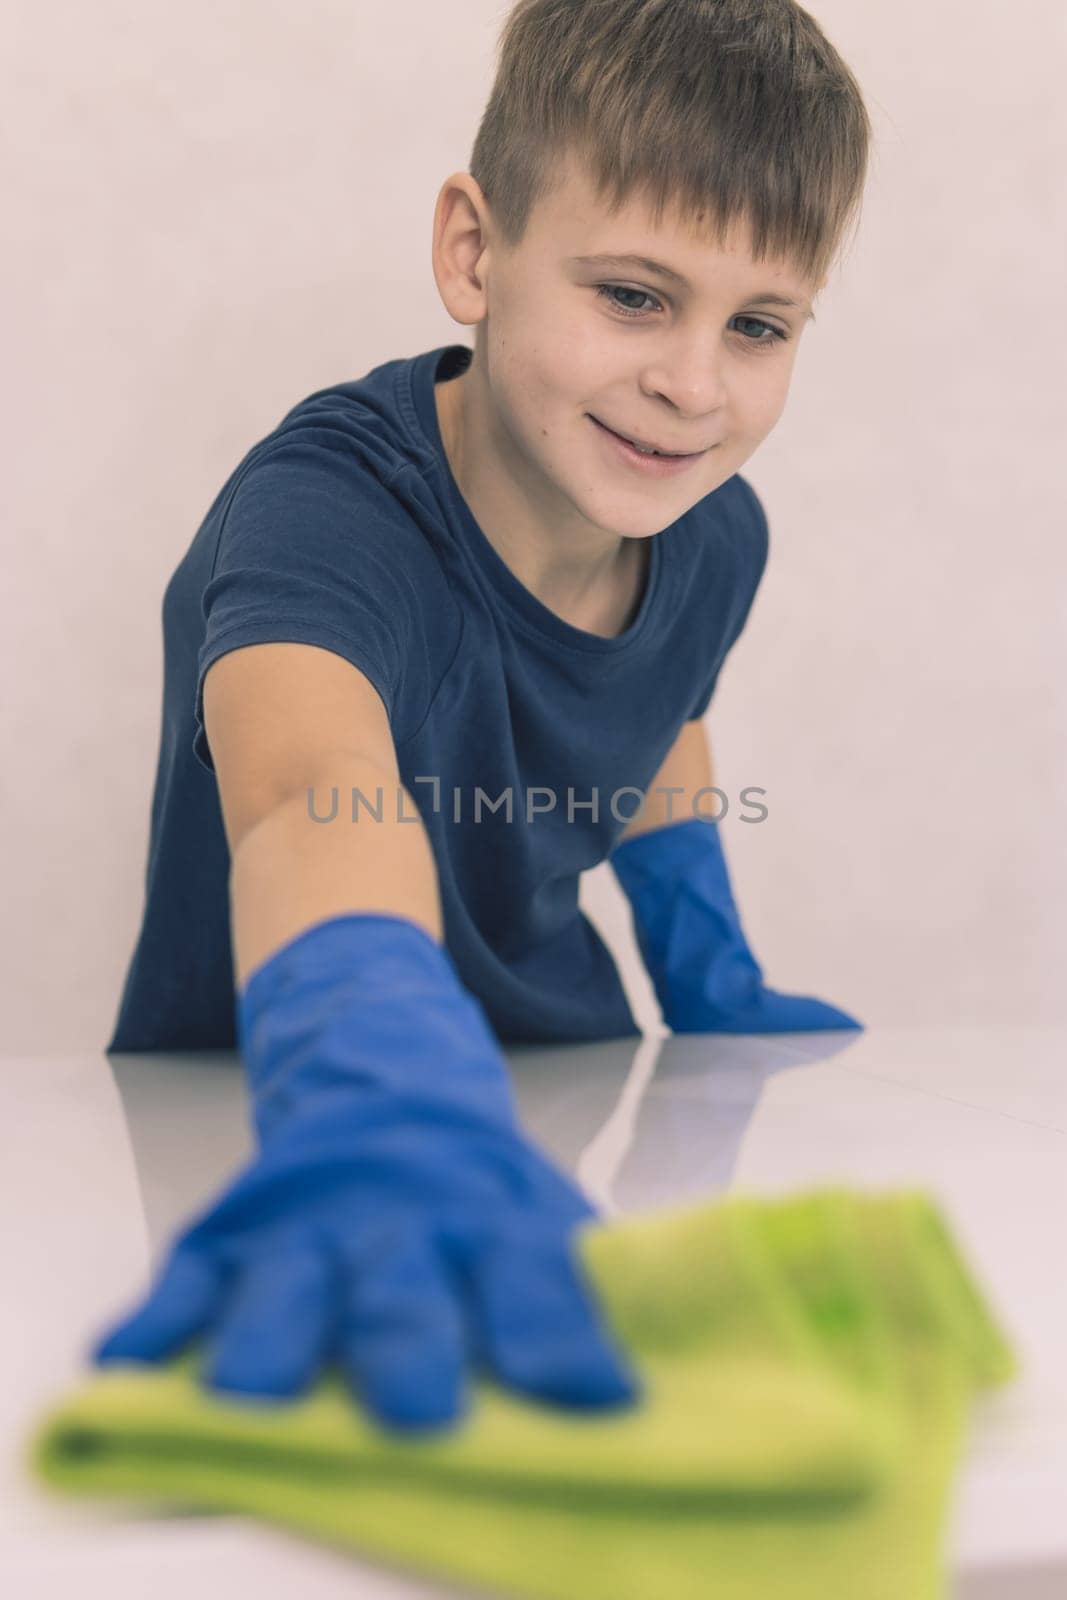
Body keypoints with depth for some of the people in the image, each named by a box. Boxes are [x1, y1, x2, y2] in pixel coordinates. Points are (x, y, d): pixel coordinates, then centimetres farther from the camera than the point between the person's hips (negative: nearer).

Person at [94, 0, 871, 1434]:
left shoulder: (716, 533, -7)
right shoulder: (321, 510, -27)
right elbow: (316, 788, -50)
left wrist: (710, 978, 9)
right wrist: (387, 1107, -68)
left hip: (547, 1107, 4)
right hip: (254, 1124, -3)